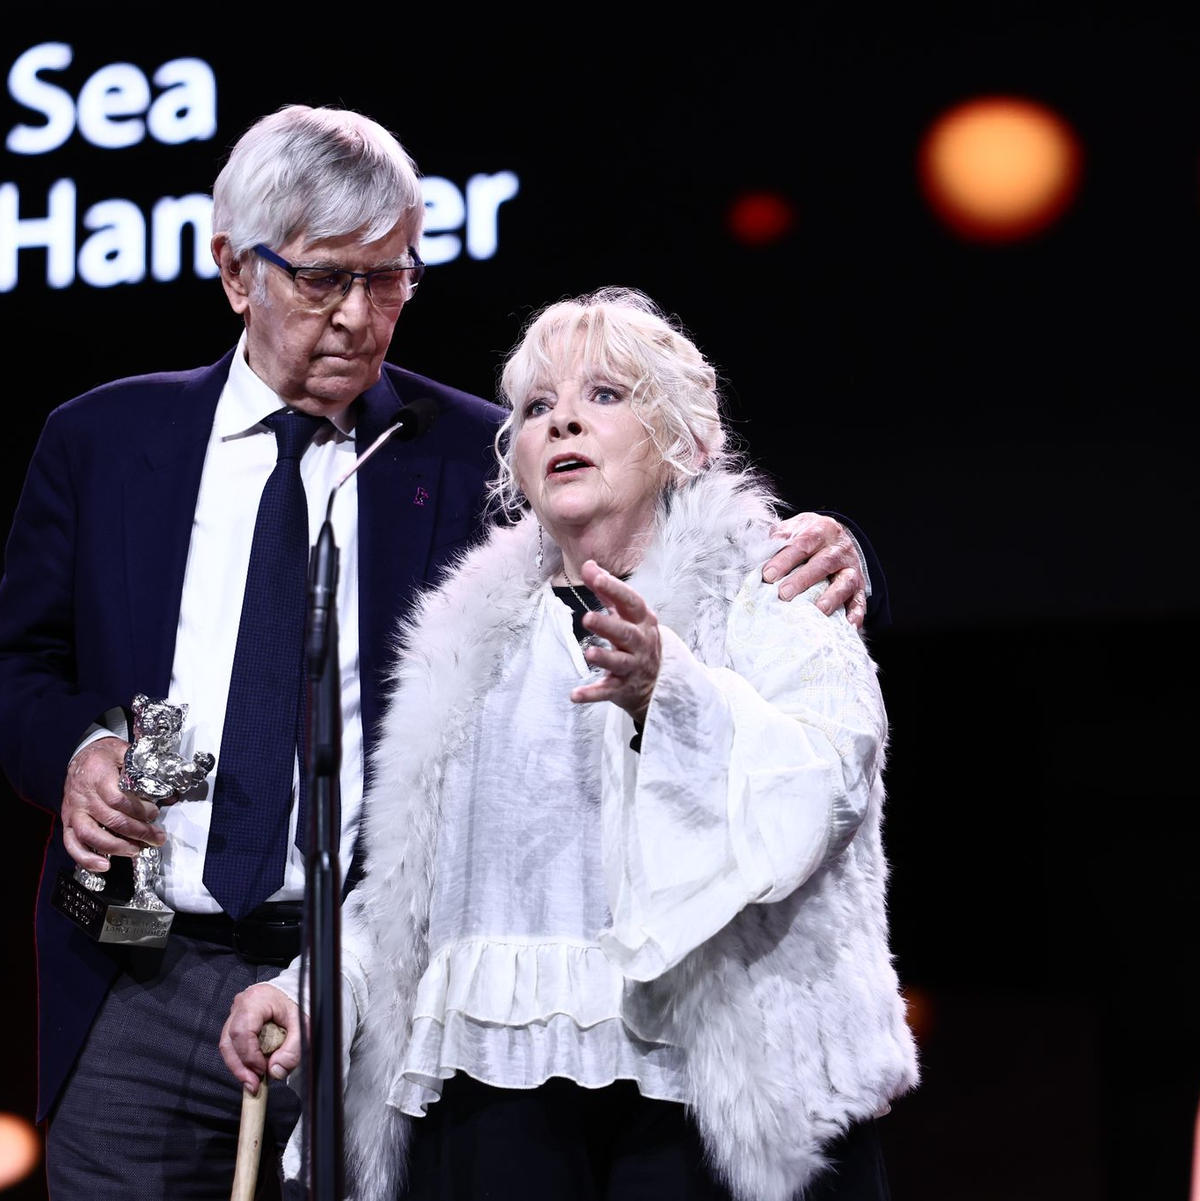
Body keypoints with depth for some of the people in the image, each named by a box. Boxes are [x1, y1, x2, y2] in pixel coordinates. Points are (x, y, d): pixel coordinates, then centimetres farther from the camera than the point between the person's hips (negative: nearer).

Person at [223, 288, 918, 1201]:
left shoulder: (769, 602, 4)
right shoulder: (473, 636, 17)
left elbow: (811, 802, -15)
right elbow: (408, 877, 19)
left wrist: (668, 690, -31)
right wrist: (314, 985, 2)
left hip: (714, 1096, -3)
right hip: (496, 1092, 4)